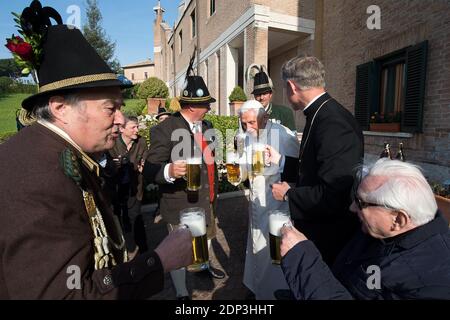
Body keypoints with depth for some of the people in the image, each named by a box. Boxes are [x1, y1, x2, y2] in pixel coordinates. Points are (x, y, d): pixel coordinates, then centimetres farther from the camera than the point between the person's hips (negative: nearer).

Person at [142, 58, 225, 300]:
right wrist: (169, 171, -47)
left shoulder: (206, 125, 3)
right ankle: (182, 293, 37)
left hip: (207, 199, 8)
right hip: (181, 205, -8)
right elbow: (149, 171, -26)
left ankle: (205, 264, 61)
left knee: (207, 237, 31)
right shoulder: (164, 130, -22)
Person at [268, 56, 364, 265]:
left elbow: (333, 196, -31)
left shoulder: (333, 124, -27)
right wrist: (281, 161, 16)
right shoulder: (321, 114, 4)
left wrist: (288, 194, -17)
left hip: (328, 239, -9)